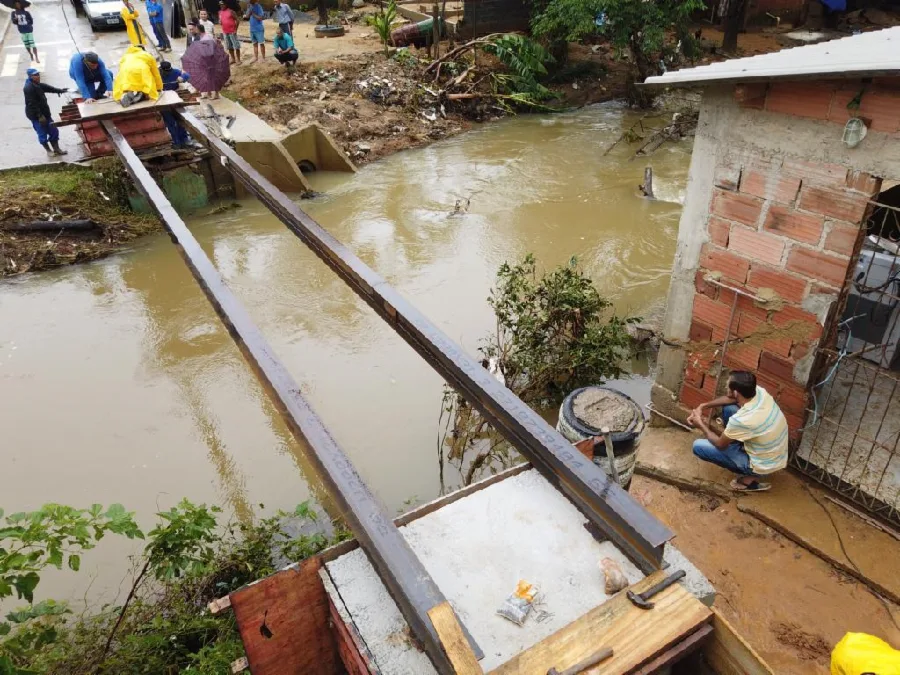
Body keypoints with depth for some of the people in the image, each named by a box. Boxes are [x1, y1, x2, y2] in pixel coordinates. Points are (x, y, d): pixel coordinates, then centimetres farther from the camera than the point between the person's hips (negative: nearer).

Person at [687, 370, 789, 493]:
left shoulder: (741, 420, -35)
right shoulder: (759, 391, -15)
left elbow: (720, 444, -16)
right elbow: (731, 399, 8)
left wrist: (701, 425, -2)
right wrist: (703, 406, 1)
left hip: (763, 466, -7)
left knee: (698, 446, -7)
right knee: (728, 408, 7)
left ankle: (749, 478, 3)